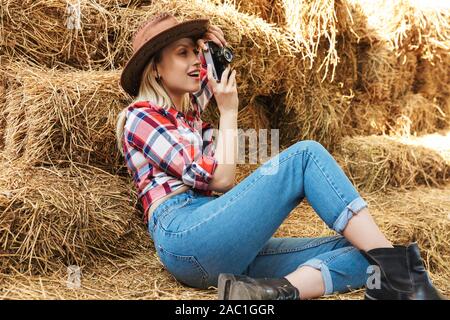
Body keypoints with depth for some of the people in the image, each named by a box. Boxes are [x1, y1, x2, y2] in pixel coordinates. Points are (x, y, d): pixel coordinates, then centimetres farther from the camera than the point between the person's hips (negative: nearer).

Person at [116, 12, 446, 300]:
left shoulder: (188, 113, 24)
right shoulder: (140, 117, 1)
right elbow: (220, 179, -9)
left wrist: (206, 45, 21)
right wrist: (229, 111, 0)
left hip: (229, 256, 8)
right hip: (185, 236, -8)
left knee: (362, 253, -8)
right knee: (306, 155, -18)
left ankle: (276, 290, -36)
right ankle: (395, 264, -23)